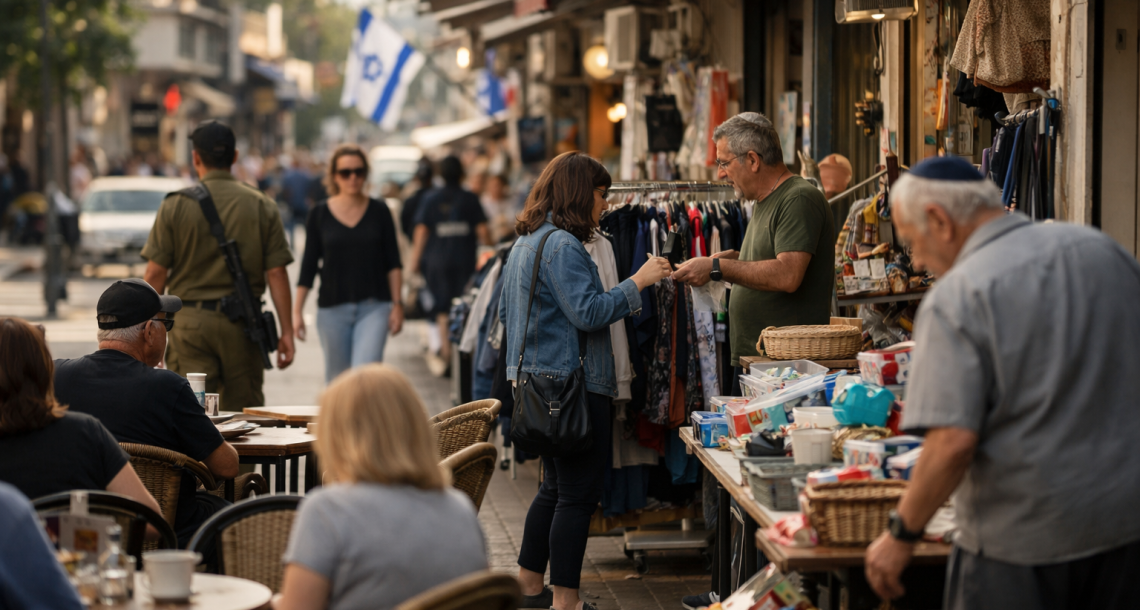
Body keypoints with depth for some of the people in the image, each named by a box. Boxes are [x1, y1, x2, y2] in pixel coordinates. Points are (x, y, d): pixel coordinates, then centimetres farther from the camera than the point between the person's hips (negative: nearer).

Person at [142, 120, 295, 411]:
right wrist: (286, 332, 1)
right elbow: (277, 273, -2)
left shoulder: (176, 205, -2)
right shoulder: (262, 206, 1)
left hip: (190, 322, -1)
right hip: (242, 322, 1)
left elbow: (156, 272, -3)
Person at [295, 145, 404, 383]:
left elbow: (393, 263, 6)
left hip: (373, 308, -1)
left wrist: (397, 304, 0)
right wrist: (296, 311, 3)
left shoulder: (379, 211, 2)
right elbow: (308, 266, 6)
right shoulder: (320, 214, 2)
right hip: (332, 308, 1)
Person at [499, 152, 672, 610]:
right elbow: (588, 312, -21)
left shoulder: (526, 242, 15)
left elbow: (505, 313, 23)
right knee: (578, 494, -5)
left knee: (556, 487, 20)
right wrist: (636, 282, -16)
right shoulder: (563, 245, -16)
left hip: (534, 379, 11)